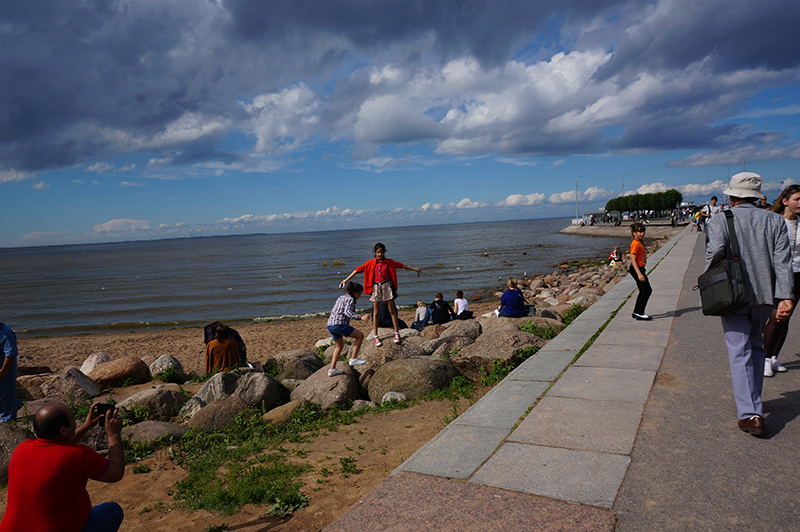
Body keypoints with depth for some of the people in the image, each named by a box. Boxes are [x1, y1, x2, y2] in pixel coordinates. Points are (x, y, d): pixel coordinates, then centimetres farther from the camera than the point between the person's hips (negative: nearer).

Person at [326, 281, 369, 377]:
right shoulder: (350, 299, -5)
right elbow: (348, 312, -22)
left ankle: (332, 369, 22)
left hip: (330, 325, 9)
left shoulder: (340, 297, 22)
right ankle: (353, 359, 0)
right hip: (339, 324, -9)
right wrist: (361, 318, -27)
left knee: (340, 346, 23)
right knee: (360, 335, 0)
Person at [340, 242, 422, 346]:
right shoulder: (370, 263, 1)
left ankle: (397, 333, 12)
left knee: (392, 310, 2)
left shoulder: (389, 262, 4)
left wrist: (415, 269, 16)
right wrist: (346, 280, -1)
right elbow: (358, 270, 2)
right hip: (375, 286, -1)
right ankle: (376, 336, 9)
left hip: (386, 285, 1)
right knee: (376, 312, 2)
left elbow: (402, 266, 12)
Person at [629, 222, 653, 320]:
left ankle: (636, 312, 20)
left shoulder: (640, 242, 13)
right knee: (647, 290, -9)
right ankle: (639, 313, -5)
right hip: (637, 269, -10)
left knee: (643, 291, 13)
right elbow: (633, 260, -23)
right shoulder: (635, 244, -18)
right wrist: (639, 274, -28)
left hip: (640, 268, 10)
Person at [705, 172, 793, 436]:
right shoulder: (775, 220, 5)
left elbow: (715, 250, -22)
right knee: (756, 346, 20)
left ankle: (750, 413, -6)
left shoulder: (719, 221, -6)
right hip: (765, 295, 4)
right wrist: (786, 297, -8)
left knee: (740, 352, -1)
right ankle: (753, 400, 34)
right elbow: (782, 261, -4)